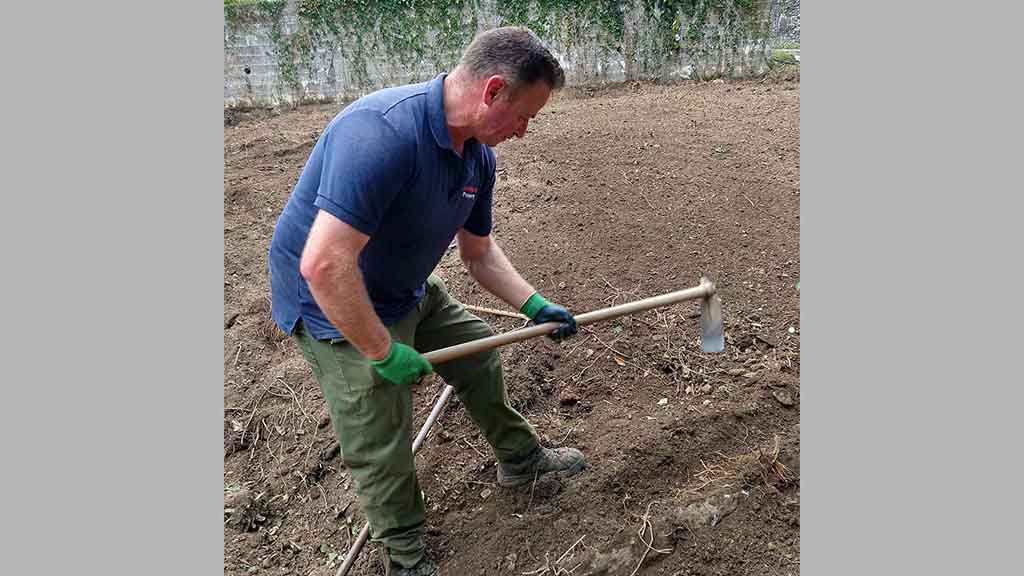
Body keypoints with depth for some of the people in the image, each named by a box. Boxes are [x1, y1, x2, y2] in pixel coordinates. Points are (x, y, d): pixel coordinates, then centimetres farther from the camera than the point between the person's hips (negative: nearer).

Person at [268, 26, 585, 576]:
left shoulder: (478, 155, -5)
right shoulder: (382, 132, -36)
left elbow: (479, 252, 10)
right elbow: (323, 265, -39)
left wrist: (534, 305, 1)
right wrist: (384, 353, -28)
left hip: (407, 291, 9)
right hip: (334, 305, -8)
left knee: (479, 357, 20)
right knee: (383, 447, -1)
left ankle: (520, 458, 45)